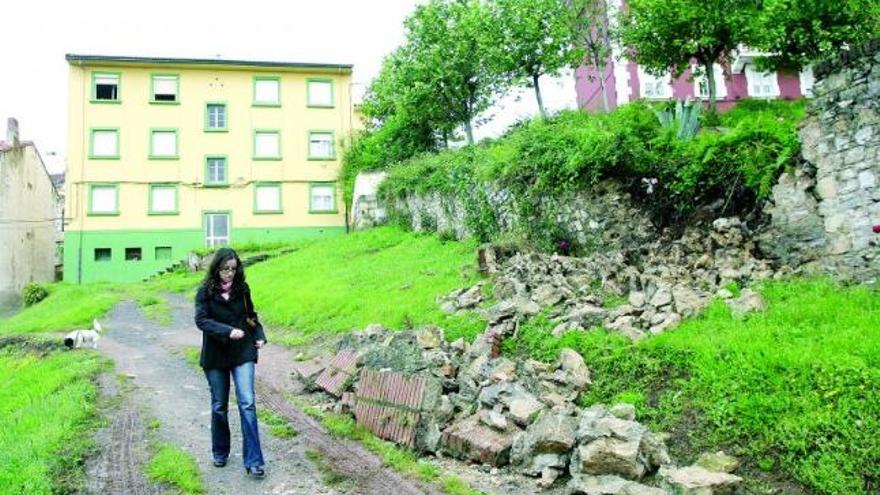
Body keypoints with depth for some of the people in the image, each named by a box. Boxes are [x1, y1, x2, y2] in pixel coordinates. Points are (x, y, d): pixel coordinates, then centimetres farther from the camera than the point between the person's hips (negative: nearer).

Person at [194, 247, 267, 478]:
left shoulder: (242, 288, 2)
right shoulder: (205, 291, -5)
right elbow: (201, 320, -14)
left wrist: (259, 336, 2)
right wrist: (228, 331, -26)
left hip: (243, 353, 1)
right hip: (216, 355, -1)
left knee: (247, 403, -9)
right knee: (219, 406, 11)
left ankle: (253, 461, -7)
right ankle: (220, 452, 32)